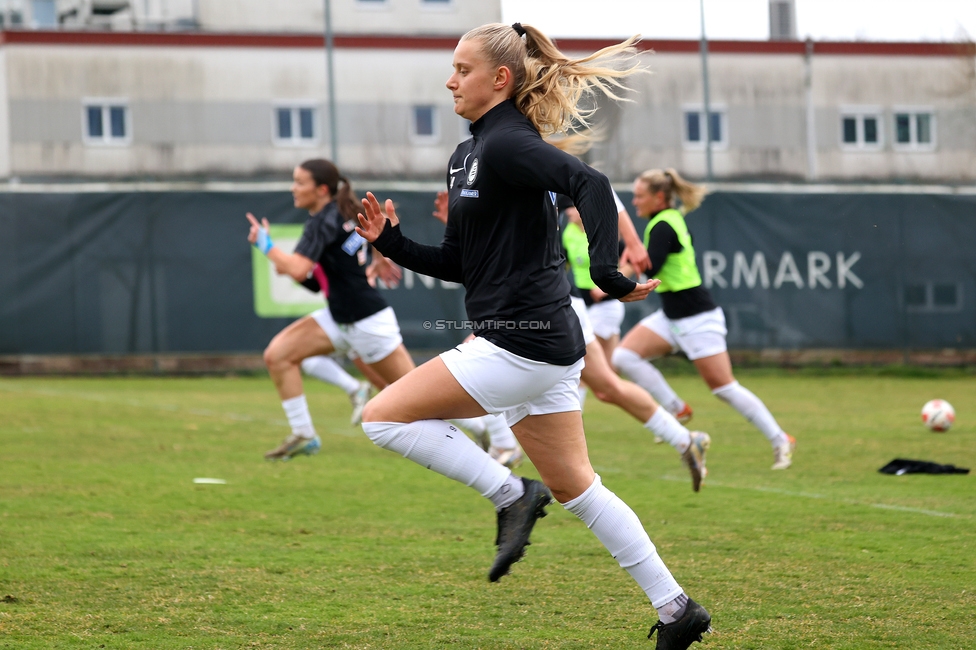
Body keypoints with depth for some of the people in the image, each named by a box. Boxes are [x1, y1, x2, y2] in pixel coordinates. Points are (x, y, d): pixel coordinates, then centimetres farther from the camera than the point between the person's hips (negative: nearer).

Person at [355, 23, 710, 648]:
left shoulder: (505, 144, -12)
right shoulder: (468, 155, 18)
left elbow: (591, 184, -28)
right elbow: (459, 264, 22)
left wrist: (607, 273, -35)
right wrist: (392, 242, 10)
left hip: (523, 342, -10)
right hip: (544, 344, 10)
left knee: (384, 417, -8)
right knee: (576, 487, 14)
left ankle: (512, 495, -5)